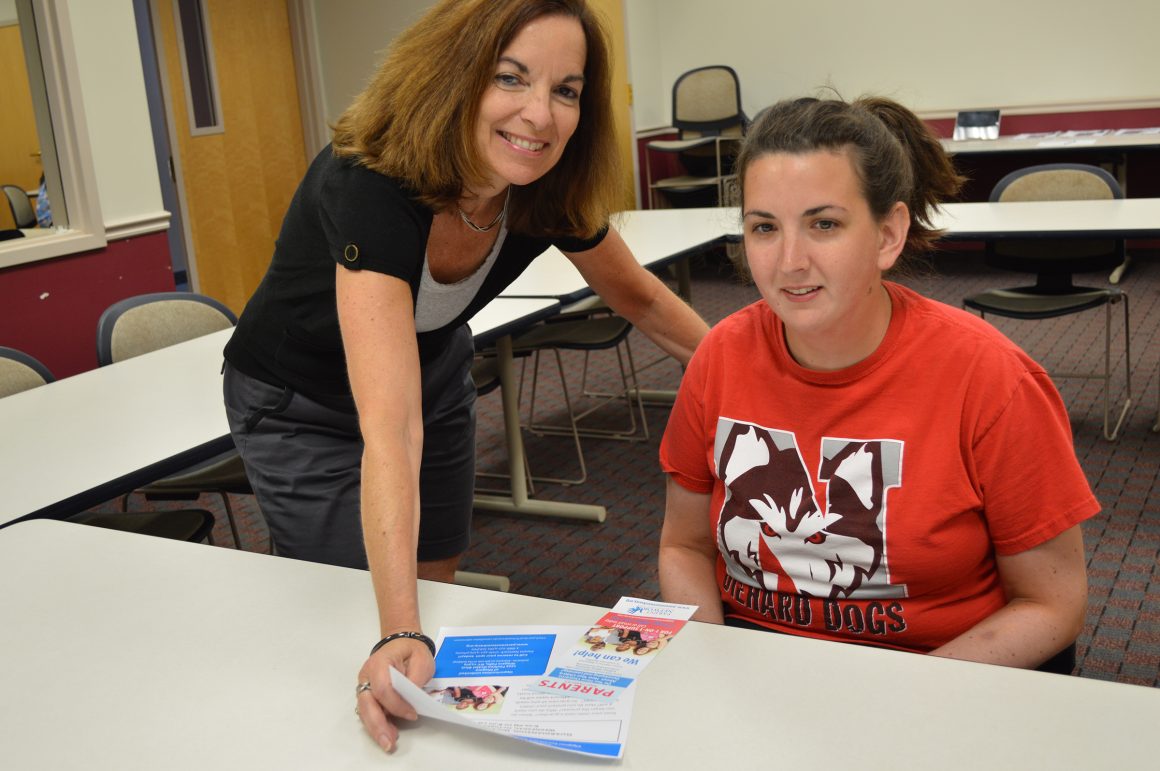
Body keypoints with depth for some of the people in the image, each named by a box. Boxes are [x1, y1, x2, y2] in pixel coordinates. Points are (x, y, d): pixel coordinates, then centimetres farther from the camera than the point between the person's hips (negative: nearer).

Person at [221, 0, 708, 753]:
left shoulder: (550, 192, -22)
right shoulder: (370, 188, -40)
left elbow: (634, 291, -1)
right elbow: (389, 427, -49)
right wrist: (398, 632, -56)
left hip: (436, 375, 5)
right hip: (301, 406, -5)